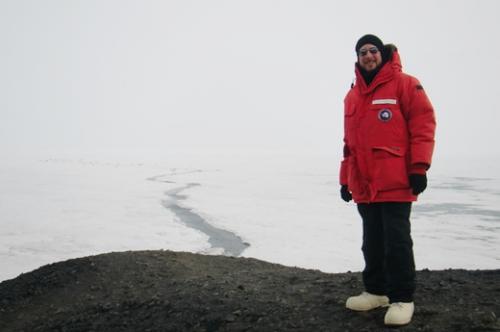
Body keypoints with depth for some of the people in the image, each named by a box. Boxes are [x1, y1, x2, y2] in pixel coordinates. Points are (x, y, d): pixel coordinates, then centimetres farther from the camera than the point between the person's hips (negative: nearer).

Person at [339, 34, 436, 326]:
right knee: (372, 241, 12)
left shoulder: (404, 84, 0)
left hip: (395, 182, -6)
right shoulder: (352, 96, 17)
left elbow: (423, 124, -6)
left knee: (396, 240, -3)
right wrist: (345, 179, 17)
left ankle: (402, 298, 9)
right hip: (364, 184, 6)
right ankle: (376, 291, 25)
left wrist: (419, 167, -14)